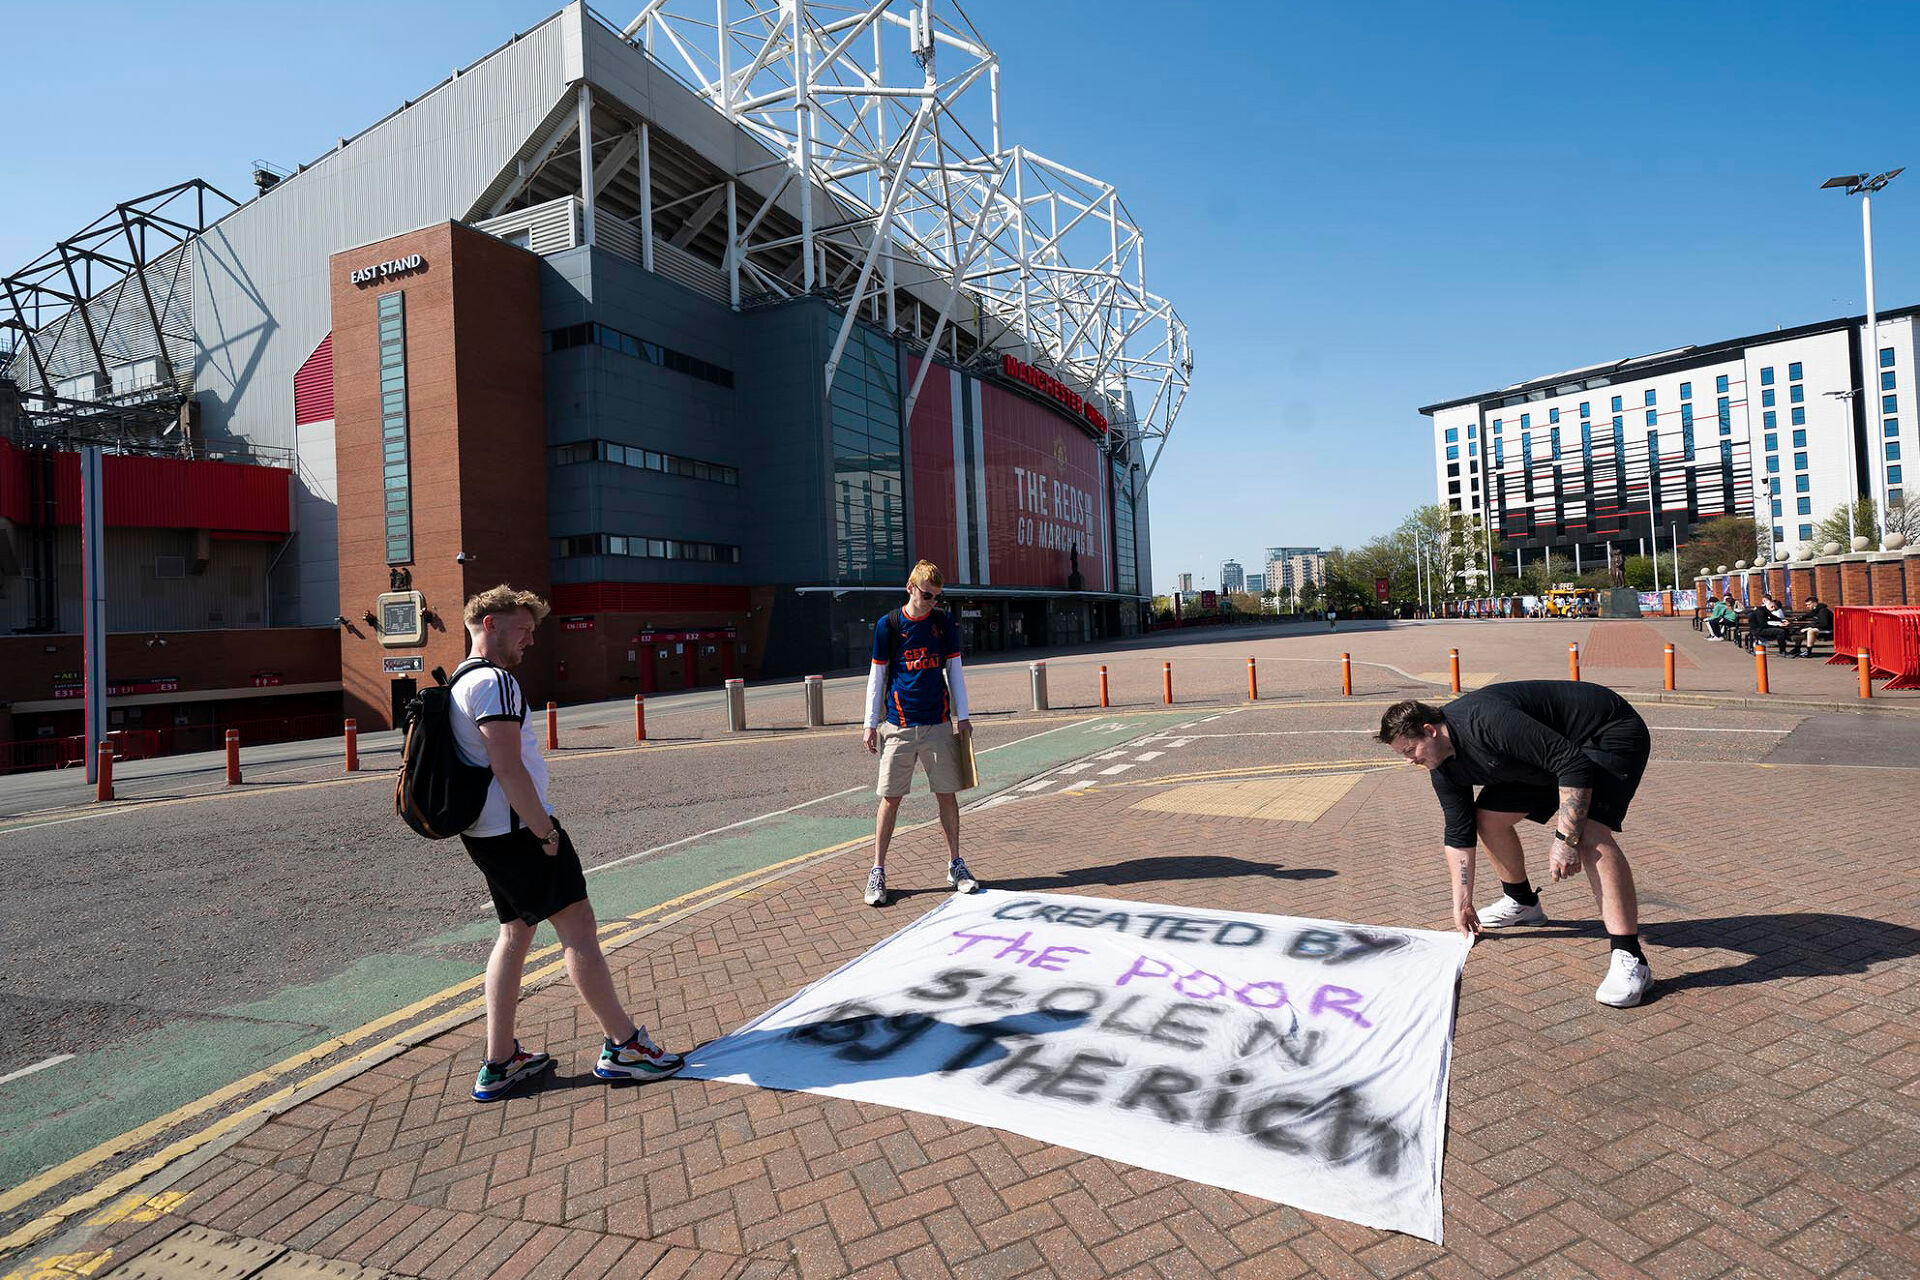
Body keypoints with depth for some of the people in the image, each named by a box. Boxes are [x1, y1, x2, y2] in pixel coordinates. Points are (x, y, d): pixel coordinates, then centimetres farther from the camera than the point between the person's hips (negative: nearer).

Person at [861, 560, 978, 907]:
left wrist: (962, 717, 5)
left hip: (939, 724, 2)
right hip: (898, 726, -2)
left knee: (947, 794, 5)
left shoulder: (944, 622, 7)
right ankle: (877, 871, 11)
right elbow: (877, 676, 4)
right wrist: (870, 723, 2)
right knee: (890, 798, 0)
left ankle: (955, 865, 18)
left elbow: (954, 670, 10)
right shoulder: (888, 625, 1)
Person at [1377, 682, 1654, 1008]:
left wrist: (1565, 839, -34)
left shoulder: (1486, 720, -35)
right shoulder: (1444, 766, -6)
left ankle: (1629, 958, -26)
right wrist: (1462, 904, 6)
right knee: (1487, 816, 4)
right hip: (1553, 755, 9)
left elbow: (1574, 764, -34)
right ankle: (1522, 902, 27)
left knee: (1591, 833, -28)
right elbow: (1458, 833, 3)